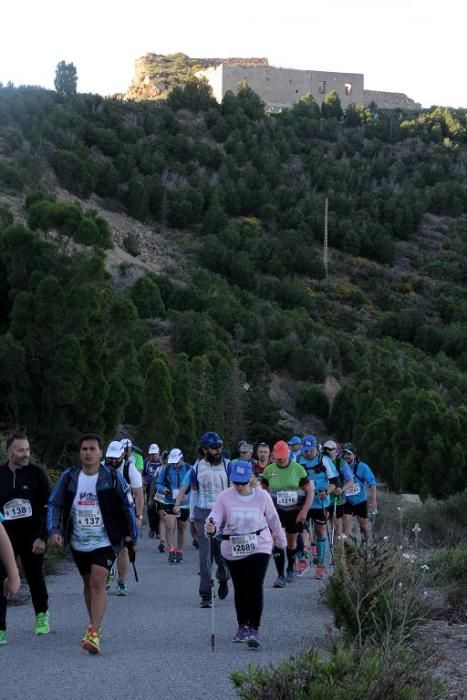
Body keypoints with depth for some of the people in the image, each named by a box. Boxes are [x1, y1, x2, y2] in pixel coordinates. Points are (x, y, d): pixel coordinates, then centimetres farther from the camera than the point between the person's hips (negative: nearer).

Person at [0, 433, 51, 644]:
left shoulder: (37, 474, -4)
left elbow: (46, 508, -4)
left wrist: (42, 537, -10)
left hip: (31, 537, -1)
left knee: (35, 577, 14)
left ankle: (41, 616, 37)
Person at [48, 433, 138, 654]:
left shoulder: (113, 477, -8)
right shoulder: (69, 477, -2)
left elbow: (128, 506, 0)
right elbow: (54, 504, 2)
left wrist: (131, 534, 1)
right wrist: (54, 530, -10)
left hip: (105, 542, -4)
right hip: (78, 543, 4)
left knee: (98, 582, -17)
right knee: (88, 583, 17)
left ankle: (94, 634, -22)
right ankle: (94, 625, 35)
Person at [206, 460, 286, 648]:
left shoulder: (262, 496, -4)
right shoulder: (224, 497, -6)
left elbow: (273, 519, 9)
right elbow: (215, 517, -14)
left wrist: (281, 540, 20)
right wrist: (211, 528, -37)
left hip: (259, 547, -1)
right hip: (233, 550, 1)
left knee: (255, 587, -13)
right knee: (240, 589, 12)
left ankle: (254, 630, -10)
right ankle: (242, 626, 31)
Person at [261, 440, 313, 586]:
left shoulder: (298, 469, -5)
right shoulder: (269, 470, -1)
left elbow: (310, 492, -3)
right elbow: (262, 491, 11)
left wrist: (304, 511, -12)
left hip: (294, 510, 0)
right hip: (276, 510, 0)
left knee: (292, 541, 12)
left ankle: (291, 569, 37)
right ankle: (280, 575, -11)